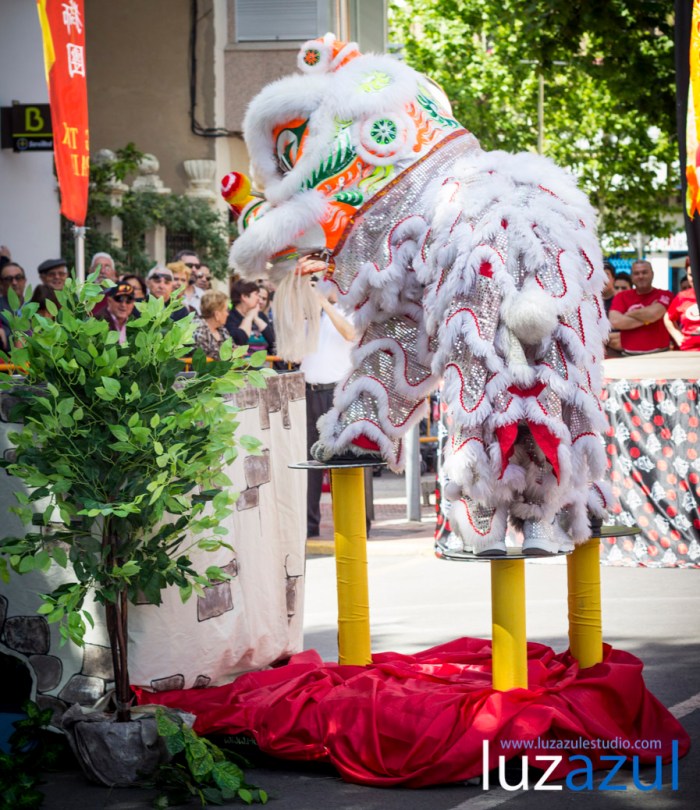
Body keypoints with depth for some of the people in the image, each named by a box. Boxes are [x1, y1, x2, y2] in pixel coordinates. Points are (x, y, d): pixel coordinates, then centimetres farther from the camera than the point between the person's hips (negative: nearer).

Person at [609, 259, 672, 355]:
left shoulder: (664, 295, 3)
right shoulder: (622, 297, 9)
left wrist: (629, 314, 1)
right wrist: (646, 319, -8)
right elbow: (615, 321, -8)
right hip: (629, 356, 1)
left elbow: (654, 314, -15)